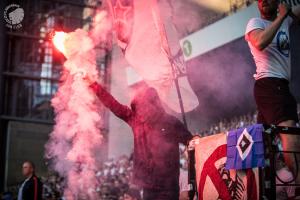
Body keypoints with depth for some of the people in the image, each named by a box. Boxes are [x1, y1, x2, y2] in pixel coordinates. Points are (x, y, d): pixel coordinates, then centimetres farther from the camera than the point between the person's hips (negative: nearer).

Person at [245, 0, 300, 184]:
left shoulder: (285, 20, 19)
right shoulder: (255, 23, -2)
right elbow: (260, 43, -23)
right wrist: (281, 16, -16)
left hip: (280, 85, 8)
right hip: (269, 85, -8)